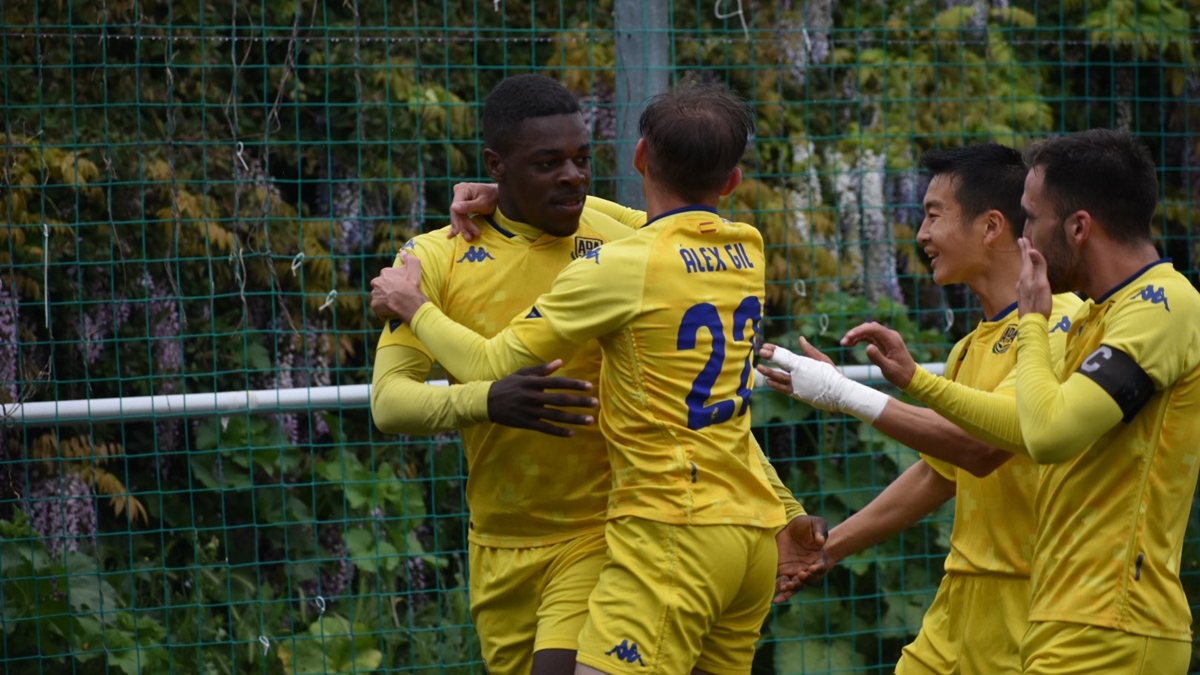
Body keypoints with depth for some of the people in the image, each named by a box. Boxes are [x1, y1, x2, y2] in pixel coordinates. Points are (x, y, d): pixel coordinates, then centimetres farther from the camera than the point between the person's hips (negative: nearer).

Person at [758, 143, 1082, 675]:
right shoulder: (970, 349, 17)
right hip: (962, 598, 8)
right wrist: (825, 548, 25)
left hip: (1028, 600, -8)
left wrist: (843, 393, -18)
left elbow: (983, 443, -23)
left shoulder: (1060, 321, -12)